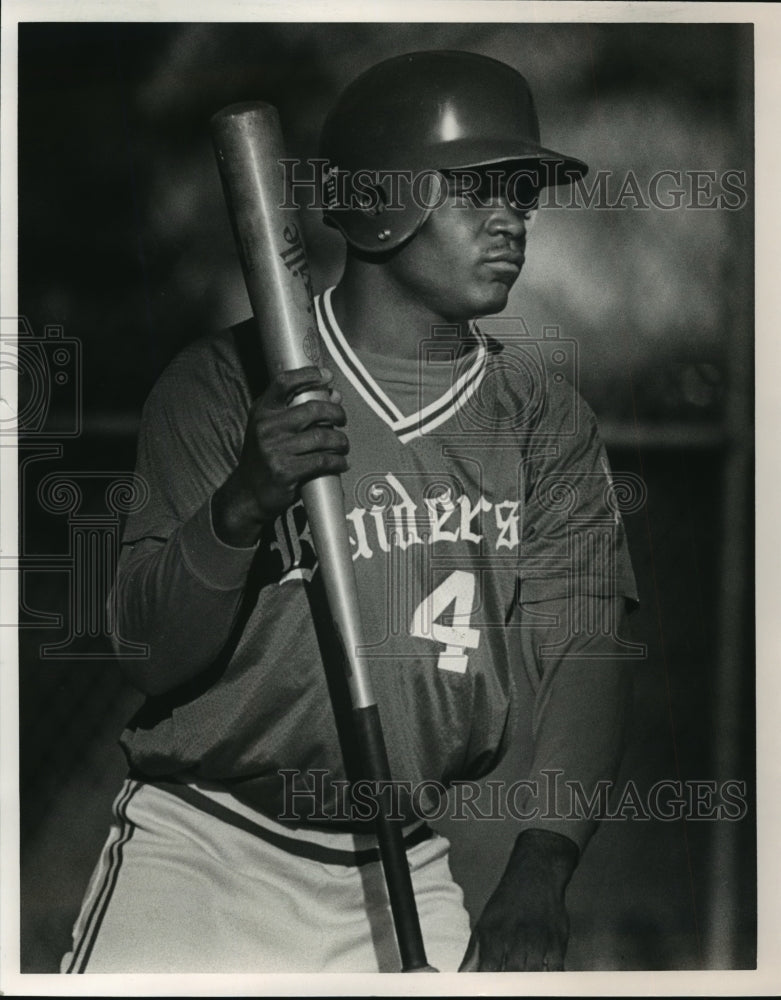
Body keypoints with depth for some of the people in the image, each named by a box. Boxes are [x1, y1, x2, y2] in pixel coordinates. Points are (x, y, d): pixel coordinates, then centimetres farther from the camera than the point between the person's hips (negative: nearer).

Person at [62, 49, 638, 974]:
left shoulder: (543, 415, 5)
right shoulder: (225, 384, -4)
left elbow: (582, 647, -5)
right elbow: (152, 654, -7)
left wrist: (542, 863, -21)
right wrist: (242, 506, -27)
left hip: (406, 877, 3)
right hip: (201, 849, -2)